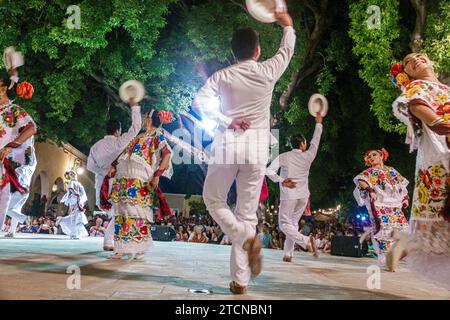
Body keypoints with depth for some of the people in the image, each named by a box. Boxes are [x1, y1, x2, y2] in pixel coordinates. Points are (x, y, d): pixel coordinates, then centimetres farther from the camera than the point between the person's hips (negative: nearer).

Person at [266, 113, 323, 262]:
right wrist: (318, 123, 25)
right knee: (294, 223, 14)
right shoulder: (308, 156, 1)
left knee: (284, 224, -1)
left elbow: (269, 171, -15)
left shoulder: (283, 157, -5)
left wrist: (281, 181, -6)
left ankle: (305, 240, -24)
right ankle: (288, 254, 10)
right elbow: (315, 141, 16)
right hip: (303, 196, 4)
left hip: (289, 195, -4)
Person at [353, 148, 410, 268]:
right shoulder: (371, 171, 6)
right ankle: (383, 258, -10)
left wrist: (405, 197, 12)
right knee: (385, 228, -16)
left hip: (394, 205, 5)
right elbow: (360, 180, -11)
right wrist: (370, 190, -21)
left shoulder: (392, 170, 22)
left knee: (402, 226, -6)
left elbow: (402, 184, 25)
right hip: (379, 205, -5)